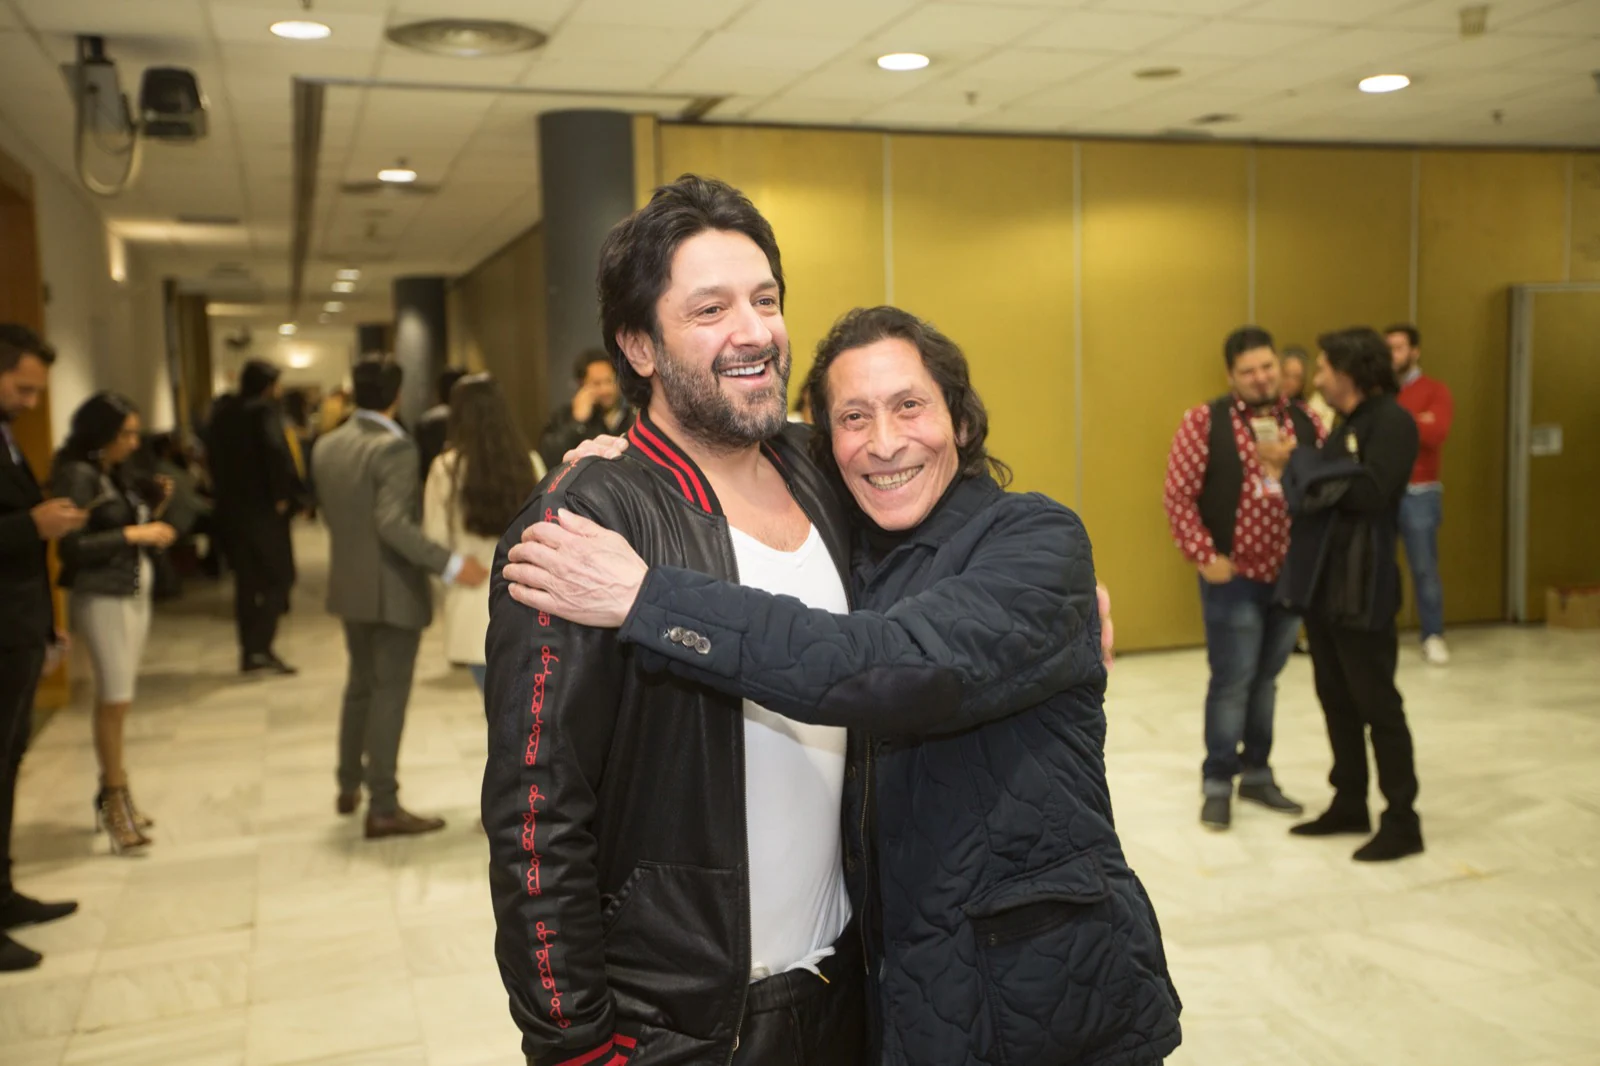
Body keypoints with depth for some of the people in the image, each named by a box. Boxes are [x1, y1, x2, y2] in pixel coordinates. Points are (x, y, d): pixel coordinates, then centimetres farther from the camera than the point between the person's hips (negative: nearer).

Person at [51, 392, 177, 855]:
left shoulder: (118, 473, 9)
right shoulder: (77, 475, -13)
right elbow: (73, 546, -19)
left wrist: (154, 507, 0)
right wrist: (133, 534, -19)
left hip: (137, 592, 7)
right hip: (104, 599, -7)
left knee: (117, 698, 11)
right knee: (114, 700, -7)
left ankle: (112, 795, 19)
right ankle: (115, 800, 3)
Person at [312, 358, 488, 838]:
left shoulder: (326, 447, 5)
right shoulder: (394, 447, -19)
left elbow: (331, 513, 12)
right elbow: (393, 524, -27)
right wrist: (450, 564, -29)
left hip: (349, 585, 8)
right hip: (393, 588, -8)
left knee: (361, 684, 22)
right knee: (389, 694, -1)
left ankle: (349, 785, 34)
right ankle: (383, 808, 5)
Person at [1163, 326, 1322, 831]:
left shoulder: (1306, 423, 4)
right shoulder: (1205, 421, -8)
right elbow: (1178, 496, -9)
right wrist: (1204, 556, -12)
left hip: (1292, 574, 4)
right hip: (1233, 576, -4)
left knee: (1265, 680, 15)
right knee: (1231, 682, 1)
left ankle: (1256, 773, 29)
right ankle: (1217, 783, 15)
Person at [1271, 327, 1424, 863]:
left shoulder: (1391, 421, -12)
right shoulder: (1348, 423, 16)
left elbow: (1368, 492, -24)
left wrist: (1299, 465, -17)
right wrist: (1293, 474, -2)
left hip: (1361, 587, -9)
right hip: (1323, 581, 9)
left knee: (1376, 703, -1)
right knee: (1336, 699, 15)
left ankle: (1402, 821, 10)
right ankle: (1349, 804, 27)